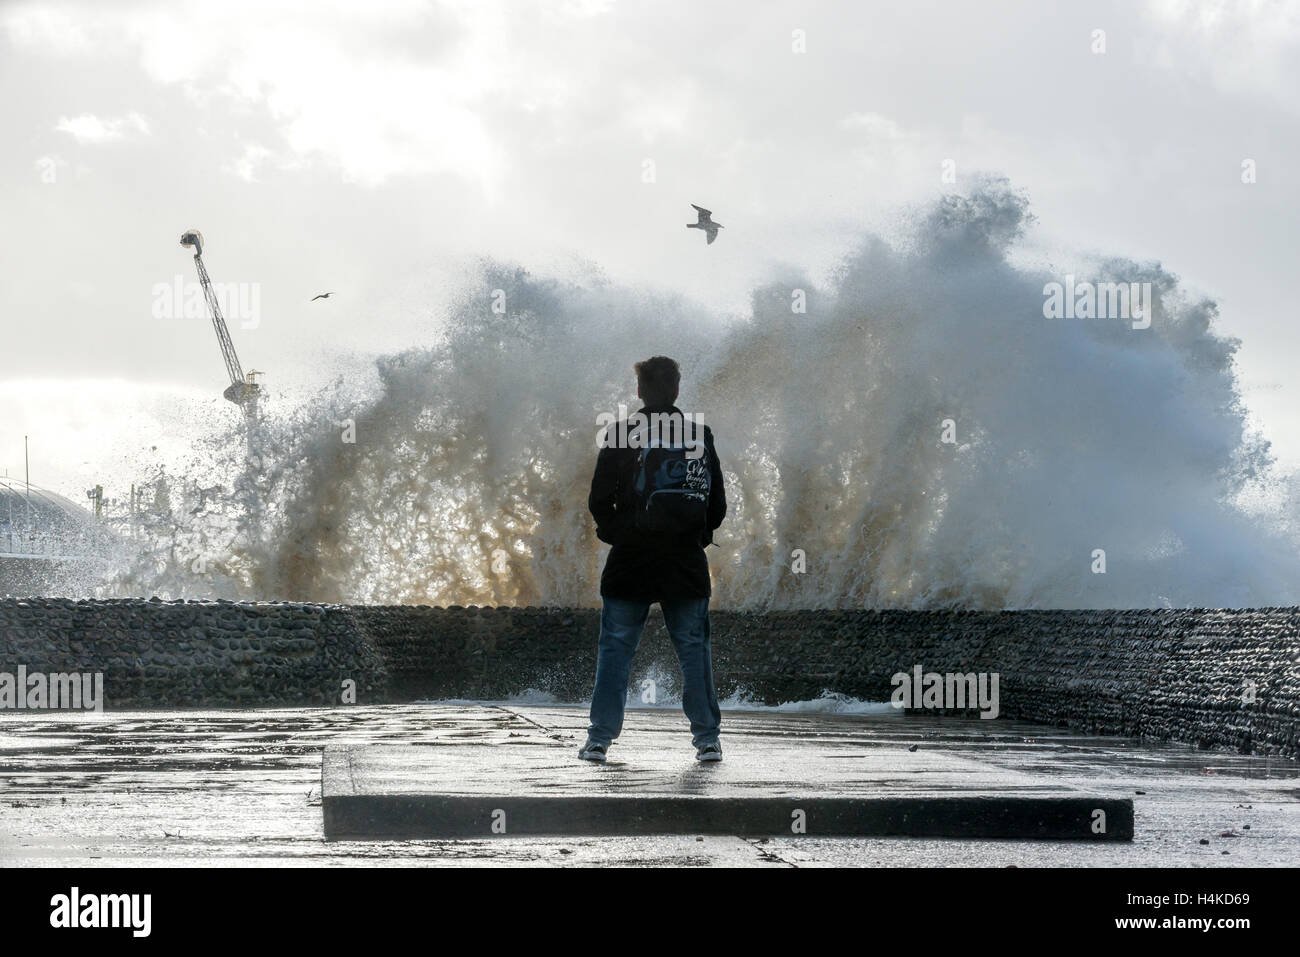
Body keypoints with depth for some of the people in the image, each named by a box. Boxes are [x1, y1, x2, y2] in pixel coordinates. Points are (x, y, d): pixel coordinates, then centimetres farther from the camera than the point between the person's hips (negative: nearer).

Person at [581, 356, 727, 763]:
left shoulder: (621, 435, -5)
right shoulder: (700, 435, 3)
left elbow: (599, 502, -6)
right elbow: (718, 504, 7)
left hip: (630, 562, -2)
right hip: (687, 562, 2)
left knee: (615, 648, 4)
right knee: (694, 648, 8)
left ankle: (600, 739, 2)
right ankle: (707, 738, 7)